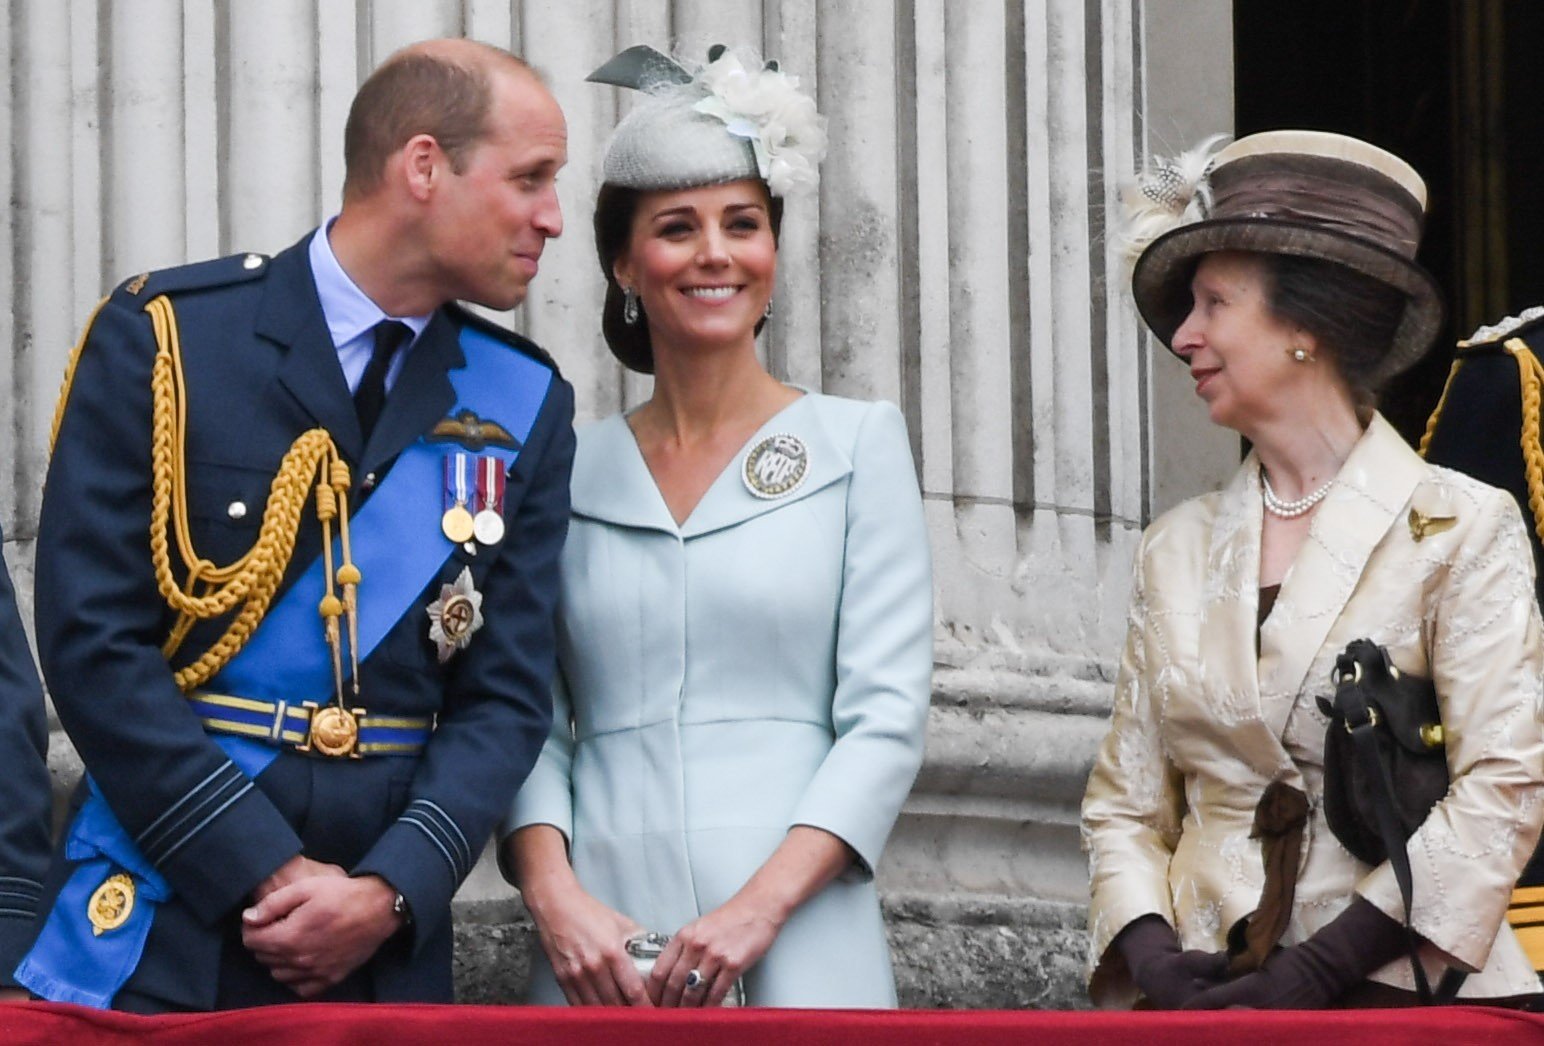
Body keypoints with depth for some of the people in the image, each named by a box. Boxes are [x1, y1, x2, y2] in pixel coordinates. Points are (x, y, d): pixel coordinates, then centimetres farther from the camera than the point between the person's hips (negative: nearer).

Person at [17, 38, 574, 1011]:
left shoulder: (523, 403, 6)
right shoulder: (164, 338, -4)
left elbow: (507, 692, 3)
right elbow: (92, 638, -10)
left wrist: (392, 892, -13)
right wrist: (268, 874, -15)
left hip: (389, 949, 3)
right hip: (164, 921, -3)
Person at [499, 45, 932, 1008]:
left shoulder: (857, 444, 5)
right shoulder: (570, 470, 10)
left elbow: (886, 717, -2)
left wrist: (757, 909, -13)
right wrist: (554, 896, -10)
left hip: (794, 946, -1)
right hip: (602, 950, 1)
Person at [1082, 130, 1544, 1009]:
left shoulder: (1463, 530, 1)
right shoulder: (1178, 550, 14)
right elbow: (1125, 804, 13)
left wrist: (1319, 970, -13)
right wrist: (1151, 953, -6)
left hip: (1398, 996, -3)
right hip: (1205, 996, 4)